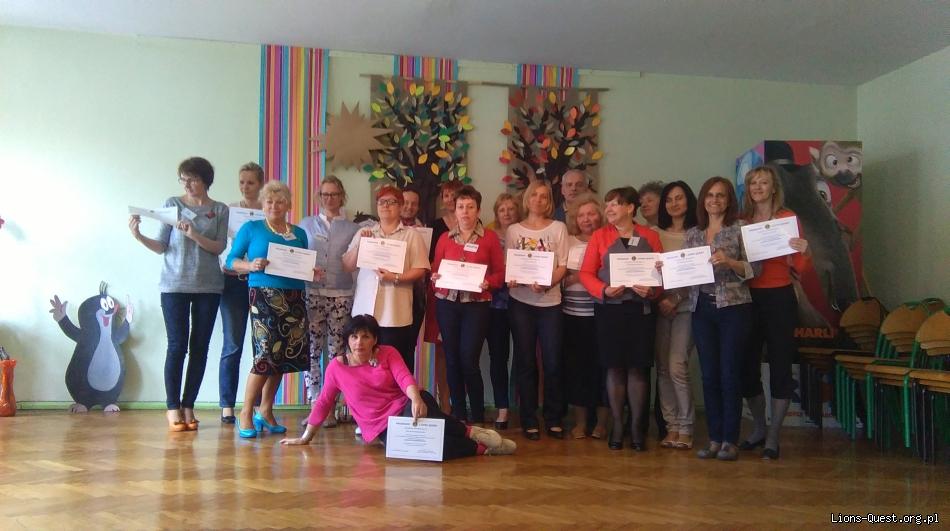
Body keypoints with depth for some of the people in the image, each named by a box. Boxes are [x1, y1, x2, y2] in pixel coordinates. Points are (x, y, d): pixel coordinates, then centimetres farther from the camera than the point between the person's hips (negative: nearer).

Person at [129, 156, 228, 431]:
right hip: (175, 285, -1)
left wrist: (194, 235, -18)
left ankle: (188, 406, 10)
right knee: (177, 345, -4)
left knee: (200, 347, 2)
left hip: (208, 286, 1)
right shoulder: (173, 204, 4)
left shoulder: (220, 210, 6)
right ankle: (173, 408, 2)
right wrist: (139, 237, -14)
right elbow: (162, 247, 2)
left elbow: (219, 247, -4)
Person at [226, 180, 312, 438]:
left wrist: (313, 271, -1)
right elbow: (232, 260, 3)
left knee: (285, 354, 4)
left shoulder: (299, 233, 17)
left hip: (294, 299, 5)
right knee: (267, 353, -12)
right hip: (264, 295, -5)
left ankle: (265, 411, 16)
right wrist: (251, 266, -15)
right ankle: (246, 413, 0)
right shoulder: (251, 228, 6)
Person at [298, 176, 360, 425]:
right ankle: (314, 405, 2)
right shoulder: (306, 224, 13)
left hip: (341, 295, 0)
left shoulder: (352, 229, 12)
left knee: (337, 351, -2)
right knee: (312, 350, -5)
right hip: (312, 294, 0)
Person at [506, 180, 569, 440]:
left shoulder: (558, 228, 7)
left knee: (552, 362, -2)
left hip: (550, 301, 0)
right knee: (526, 361, 3)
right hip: (521, 302, 1)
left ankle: (553, 419, 12)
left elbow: (562, 266, 0)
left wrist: (546, 283, -17)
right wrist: (512, 281, -16)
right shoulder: (514, 230, 9)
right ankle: (529, 421, 11)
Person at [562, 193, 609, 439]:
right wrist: (574, 278, -10)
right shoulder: (568, 242, 10)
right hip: (572, 313, 2)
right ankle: (580, 421, 16)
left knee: (600, 364, 0)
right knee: (575, 364, 4)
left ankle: (601, 422, 12)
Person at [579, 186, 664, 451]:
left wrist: (652, 291, -14)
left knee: (638, 367, 2)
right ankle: (617, 425, 13)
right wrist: (603, 290, -16)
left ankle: (637, 426, 12)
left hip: (641, 310, 0)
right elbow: (586, 273, 0)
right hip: (609, 309, 0)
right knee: (614, 367, 3)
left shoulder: (650, 236, 6)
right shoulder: (600, 236, 4)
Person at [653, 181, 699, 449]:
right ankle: (671, 426, 11)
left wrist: (675, 299, -12)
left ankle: (685, 428, 0)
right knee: (663, 368, 3)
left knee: (677, 366, -11)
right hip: (659, 305, 4)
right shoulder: (656, 234, 11)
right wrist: (659, 298, -6)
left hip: (685, 305, -4)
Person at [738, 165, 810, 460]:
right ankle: (759, 427, 27)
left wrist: (803, 252, -19)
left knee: (780, 365, -1)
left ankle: (773, 437, 7)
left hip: (779, 298, -3)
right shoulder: (741, 221, 8)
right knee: (747, 364, 7)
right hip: (748, 298, 3)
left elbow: (798, 268, 1)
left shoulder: (787, 218, 1)